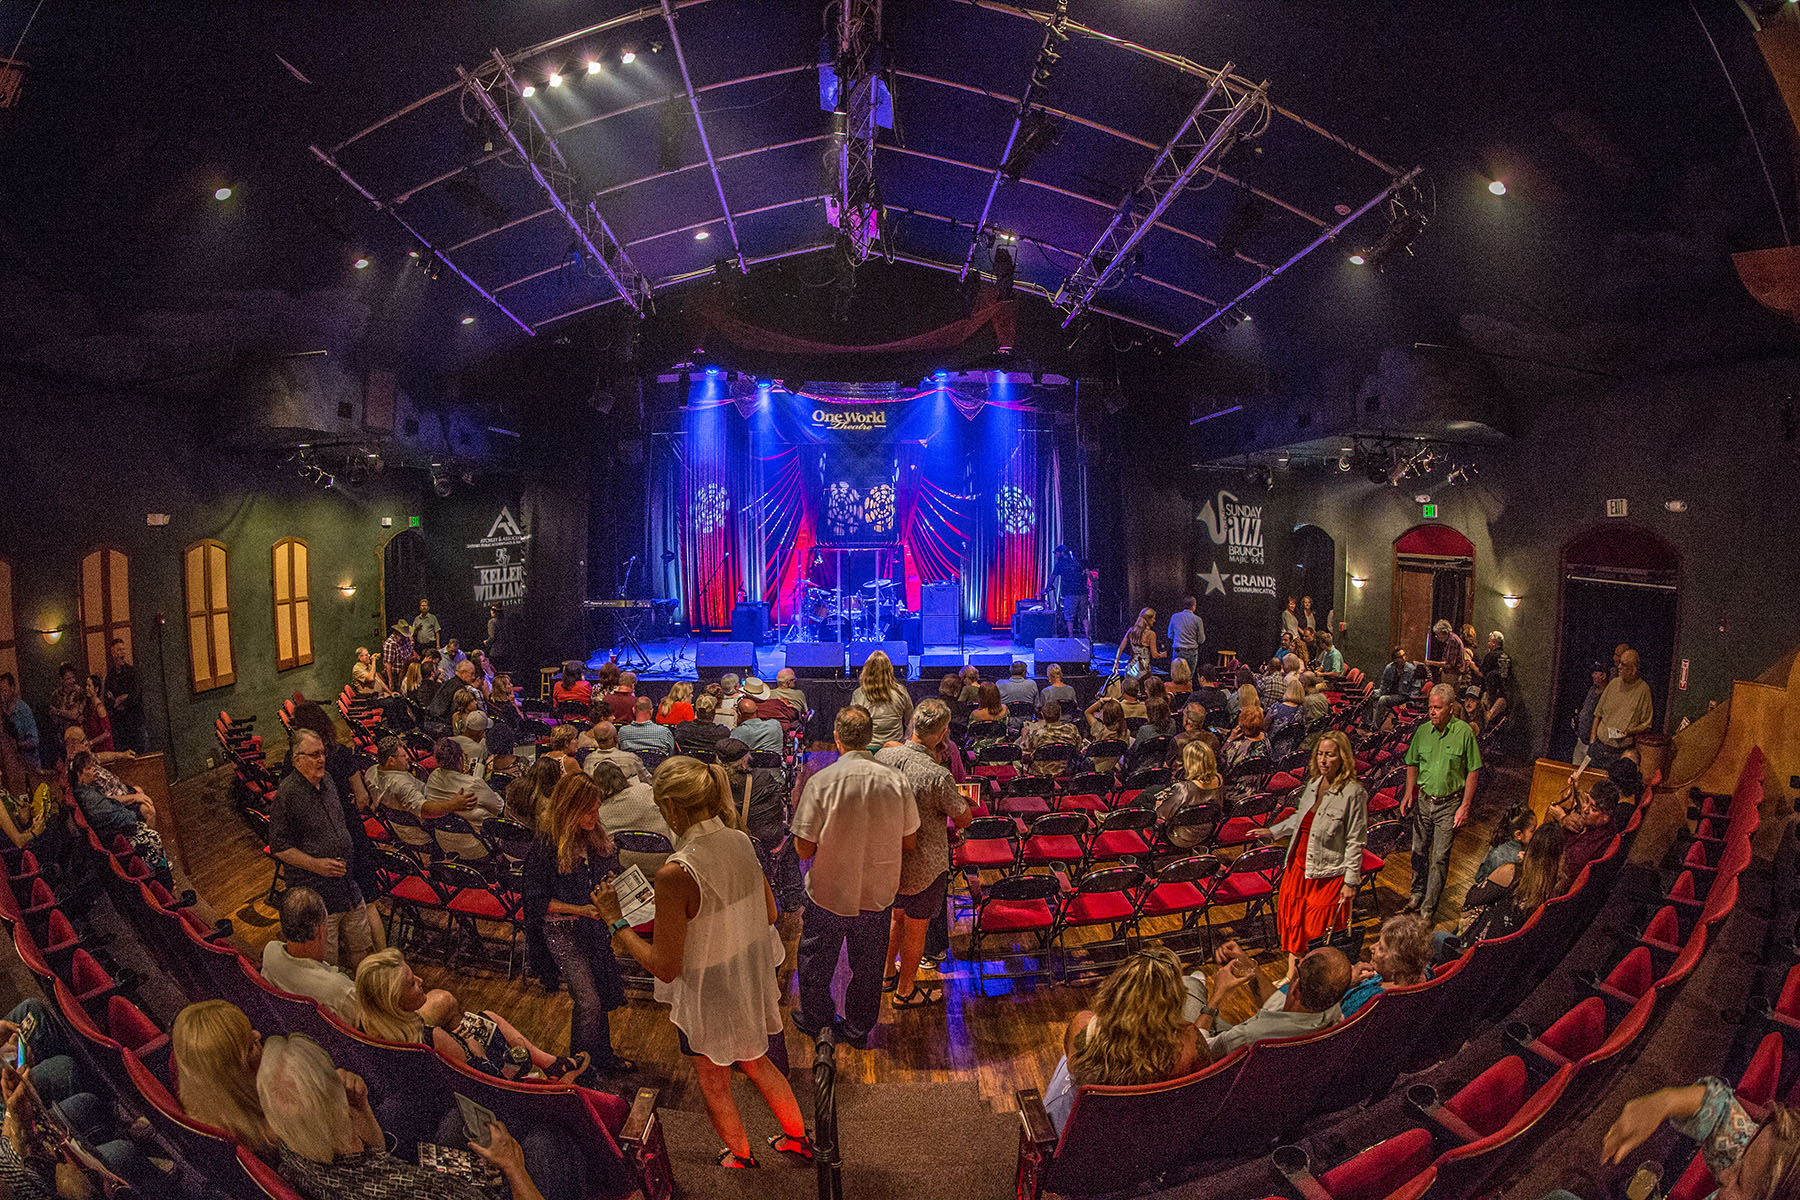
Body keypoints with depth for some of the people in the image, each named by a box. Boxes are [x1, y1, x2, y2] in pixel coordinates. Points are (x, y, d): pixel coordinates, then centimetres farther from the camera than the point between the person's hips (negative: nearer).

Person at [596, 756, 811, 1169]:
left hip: (710, 997, -6)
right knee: (758, 1064, 32)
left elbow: (665, 967, -24)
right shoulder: (741, 841, -13)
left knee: (715, 1087, 25)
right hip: (752, 982, 6)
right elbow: (769, 913, 2)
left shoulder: (675, 874, -33)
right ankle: (798, 1138, 50)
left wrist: (616, 921, -15)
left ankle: (741, 1158, 49)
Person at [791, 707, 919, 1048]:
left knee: (816, 959, 23)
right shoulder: (896, 781, -13)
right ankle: (858, 1029, 40)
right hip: (878, 893, 2)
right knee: (867, 964, 23)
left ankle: (815, 1020, 44)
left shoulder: (820, 782, -21)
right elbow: (910, 842, -2)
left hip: (828, 892, -2)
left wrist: (797, 815, 2)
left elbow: (804, 849, -15)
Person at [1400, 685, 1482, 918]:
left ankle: (1428, 908, 8)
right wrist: (1409, 792, 2)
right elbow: (1412, 764, 13)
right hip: (1423, 800, 4)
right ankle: (1417, 896, 31)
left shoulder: (1464, 732, -10)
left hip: (1450, 804, -4)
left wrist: (1465, 806, -9)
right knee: (1419, 851, 13)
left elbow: (1473, 772, -6)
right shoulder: (1423, 731, 1)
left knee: (1440, 858, -1)